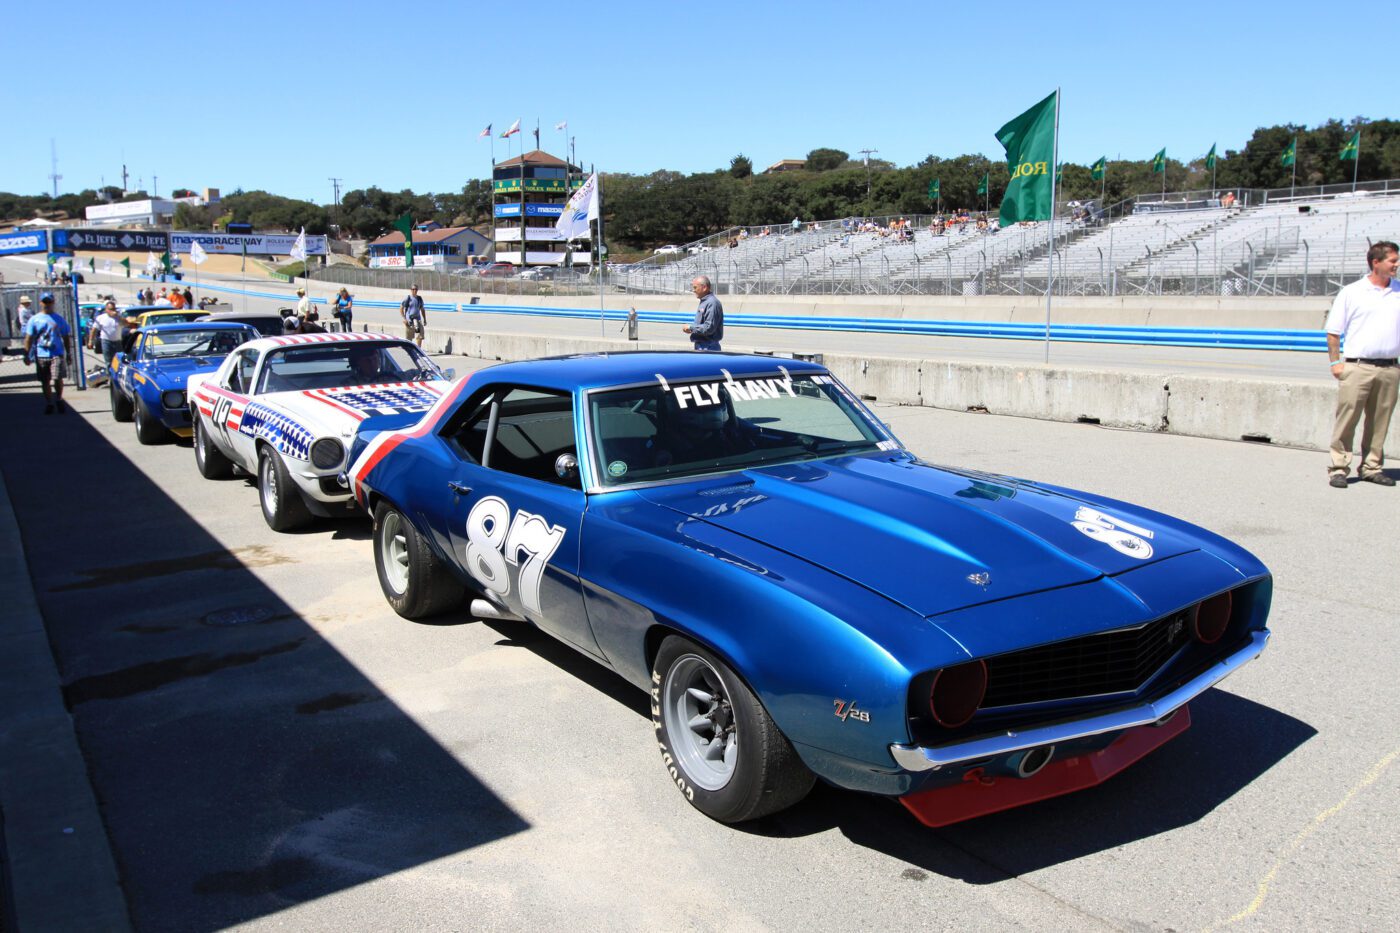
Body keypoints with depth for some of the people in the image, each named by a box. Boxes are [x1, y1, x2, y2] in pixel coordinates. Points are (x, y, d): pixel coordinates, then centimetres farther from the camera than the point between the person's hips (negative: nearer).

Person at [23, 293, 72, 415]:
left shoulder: (59, 319, 8)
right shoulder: (34, 319, 6)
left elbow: (65, 338, 12)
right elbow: (29, 338, 4)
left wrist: (68, 354, 9)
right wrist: (27, 354, -3)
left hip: (57, 354, -1)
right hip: (41, 355, 1)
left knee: (58, 378, -12)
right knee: (45, 382, 6)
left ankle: (59, 400, 8)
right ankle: (49, 404, 16)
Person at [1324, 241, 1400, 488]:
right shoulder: (1351, 293, 1)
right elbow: (1333, 331, 2)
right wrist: (1335, 362, -5)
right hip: (1357, 366, -3)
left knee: (1380, 421, 8)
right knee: (1347, 419, -4)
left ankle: (1371, 467, 17)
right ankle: (1339, 468, 1)